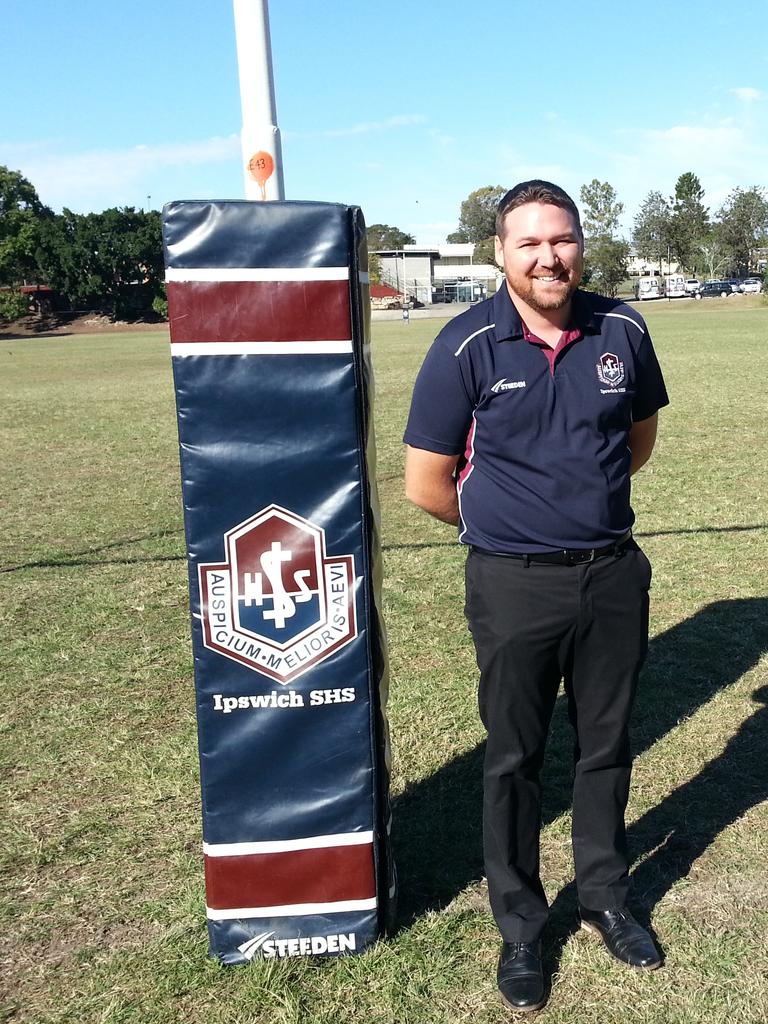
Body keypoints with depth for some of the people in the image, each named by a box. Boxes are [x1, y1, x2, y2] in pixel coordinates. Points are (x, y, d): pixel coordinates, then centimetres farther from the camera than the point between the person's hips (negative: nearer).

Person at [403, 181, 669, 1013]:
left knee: (606, 746, 18)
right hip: (515, 585, -3)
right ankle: (519, 927, 31)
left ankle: (605, 899, 40)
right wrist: (507, 521, 4)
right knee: (514, 758, 11)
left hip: (615, 576, 3)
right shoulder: (467, 346, -12)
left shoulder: (623, 331, -2)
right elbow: (427, 484, -7)